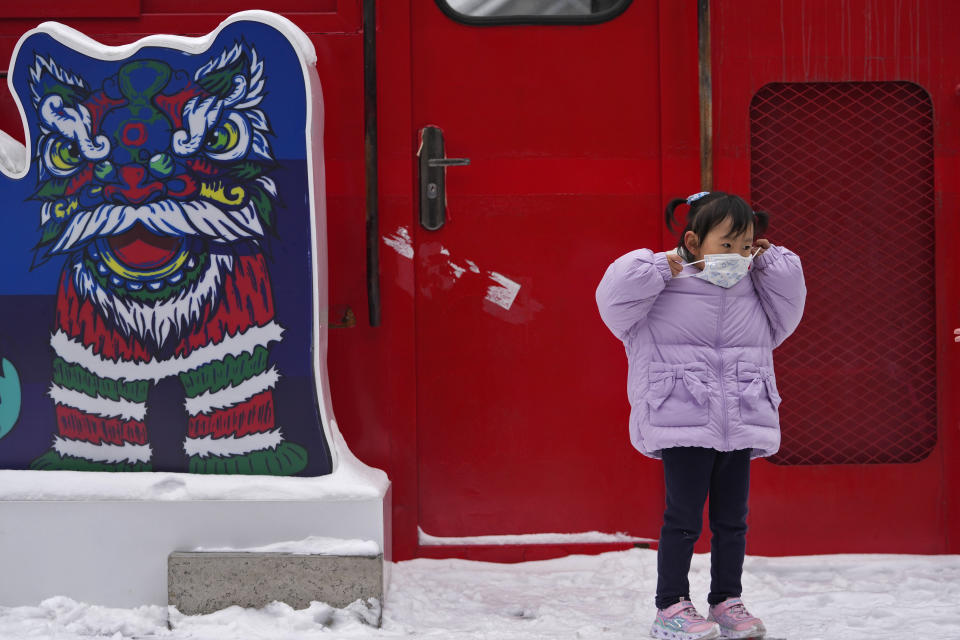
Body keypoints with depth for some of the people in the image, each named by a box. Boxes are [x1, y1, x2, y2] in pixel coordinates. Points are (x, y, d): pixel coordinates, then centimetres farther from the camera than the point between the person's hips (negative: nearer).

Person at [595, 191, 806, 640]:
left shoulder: (755, 290, 12)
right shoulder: (664, 289, -5)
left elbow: (784, 316, 18)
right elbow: (615, 300, -13)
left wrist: (772, 264, 12)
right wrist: (657, 267, -14)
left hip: (740, 428, 5)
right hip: (683, 427, -5)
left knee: (732, 519, 10)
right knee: (683, 518, -2)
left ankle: (726, 602, 21)